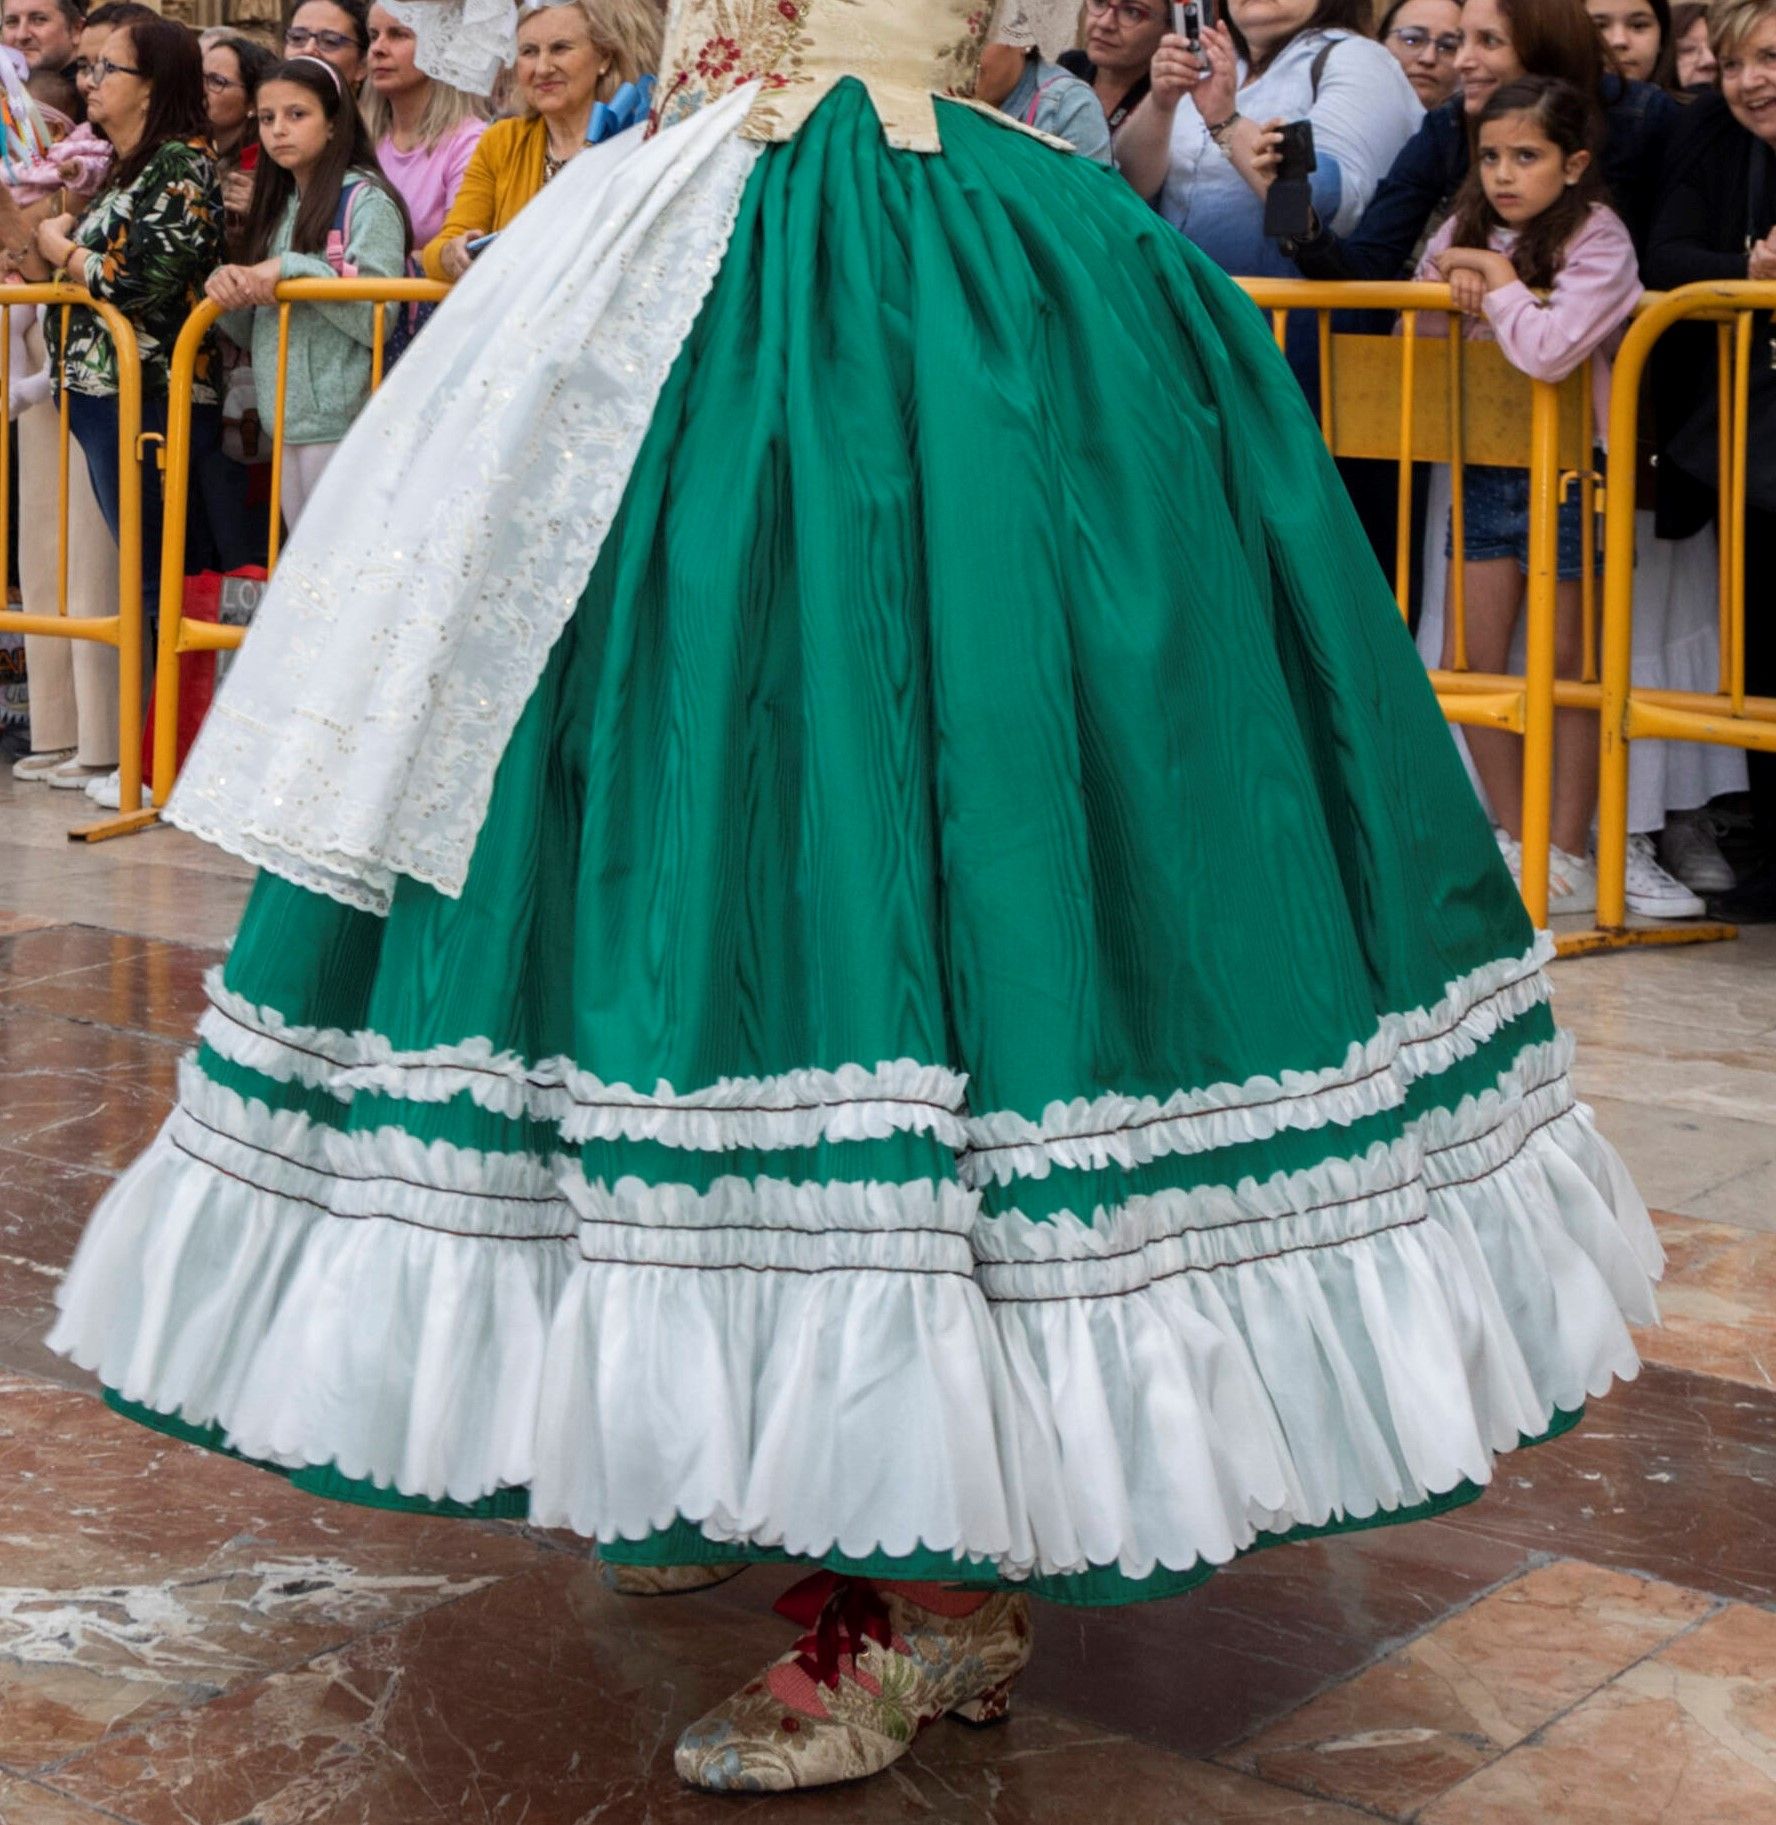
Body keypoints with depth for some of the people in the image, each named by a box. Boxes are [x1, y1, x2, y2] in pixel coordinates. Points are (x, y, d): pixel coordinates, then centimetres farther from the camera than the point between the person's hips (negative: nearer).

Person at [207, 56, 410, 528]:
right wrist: (227, 285, -4)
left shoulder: (365, 200, -7)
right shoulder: (277, 207, 16)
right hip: (286, 420, 8)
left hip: (343, 422, -8)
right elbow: (252, 334, 16)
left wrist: (293, 268, -20)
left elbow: (377, 319, -17)